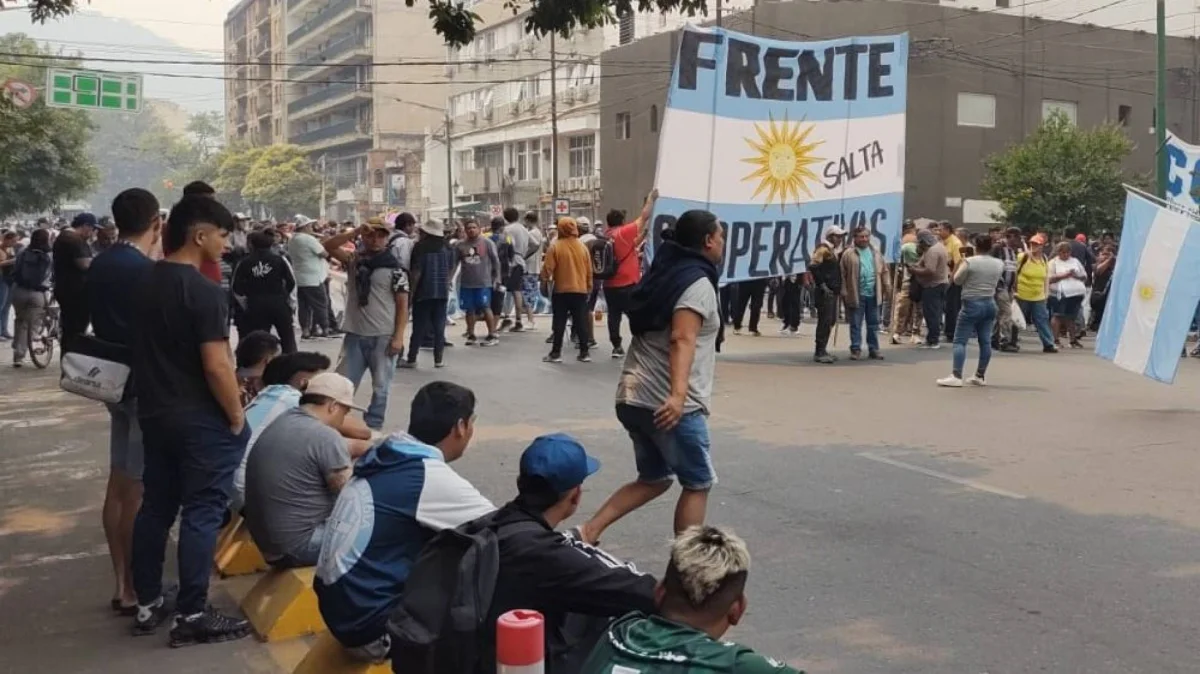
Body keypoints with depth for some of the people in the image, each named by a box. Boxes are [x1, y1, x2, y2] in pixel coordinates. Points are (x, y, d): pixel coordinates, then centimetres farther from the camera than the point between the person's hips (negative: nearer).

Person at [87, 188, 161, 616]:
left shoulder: (98, 266, 7)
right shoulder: (144, 271, -19)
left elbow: (100, 325, 14)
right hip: (146, 386, -9)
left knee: (118, 484, 12)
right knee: (139, 489, -3)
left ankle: (121, 583, 20)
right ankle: (134, 590, 3)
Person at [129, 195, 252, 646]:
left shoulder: (146, 283, 7)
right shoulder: (204, 293, -19)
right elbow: (216, 366, -22)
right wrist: (237, 417, -11)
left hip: (154, 413, 8)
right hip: (201, 420, -8)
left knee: (155, 506, 15)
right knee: (202, 513, -1)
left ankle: (147, 604, 24)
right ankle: (192, 615, 3)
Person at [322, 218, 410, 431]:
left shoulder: (394, 268, -4)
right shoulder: (353, 260, 7)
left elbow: (402, 305, -5)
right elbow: (329, 246, -6)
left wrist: (398, 337, -12)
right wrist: (355, 232, -15)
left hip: (383, 337, -3)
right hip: (355, 335, 3)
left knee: (380, 388, 5)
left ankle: (372, 428, 14)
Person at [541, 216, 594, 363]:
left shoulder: (555, 246, -9)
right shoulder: (583, 246, 3)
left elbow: (547, 268, -9)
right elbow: (589, 270, 9)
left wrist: (546, 279, 12)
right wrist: (589, 287, 20)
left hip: (561, 290, -3)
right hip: (580, 290, 3)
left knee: (559, 323, 3)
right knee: (582, 322, 8)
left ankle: (556, 353, 5)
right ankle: (584, 353, 9)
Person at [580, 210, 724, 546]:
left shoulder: (665, 274, 17)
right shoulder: (698, 283, -9)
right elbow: (682, 340, -25)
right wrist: (678, 394, -36)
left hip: (634, 397, 9)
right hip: (667, 403, -9)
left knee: (654, 480, 20)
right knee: (698, 484, 7)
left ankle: (589, 530, 9)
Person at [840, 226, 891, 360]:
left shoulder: (876, 253, 11)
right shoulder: (848, 254, -2)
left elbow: (884, 271, 14)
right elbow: (842, 274, -4)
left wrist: (887, 286, 4)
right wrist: (844, 292, -9)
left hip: (873, 295, 4)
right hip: (856, 295, -4)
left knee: (873, 324, 9)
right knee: (856, 324, 3)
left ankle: (873, 349, 17)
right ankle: (856, 349, 10)